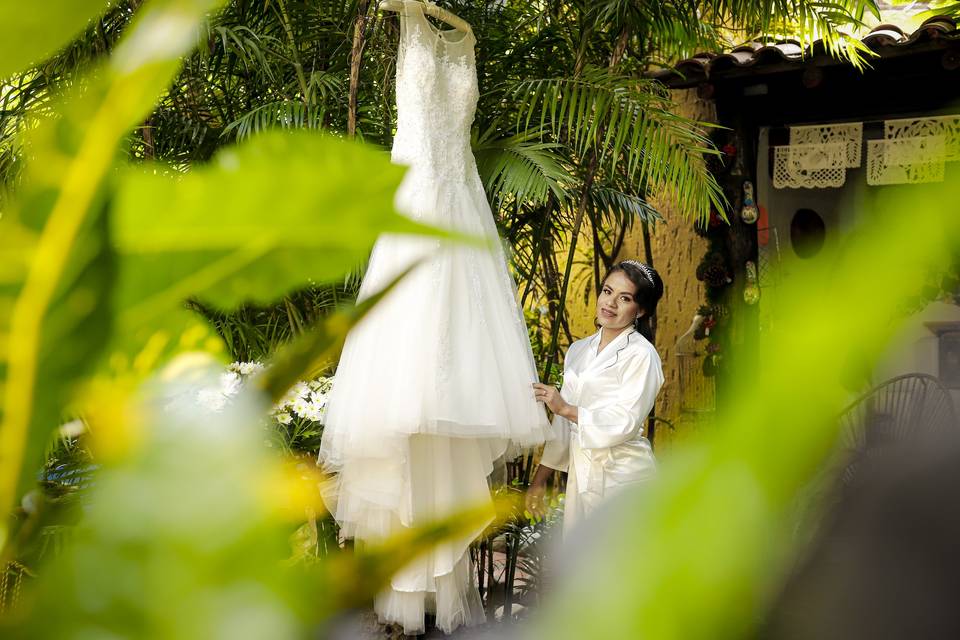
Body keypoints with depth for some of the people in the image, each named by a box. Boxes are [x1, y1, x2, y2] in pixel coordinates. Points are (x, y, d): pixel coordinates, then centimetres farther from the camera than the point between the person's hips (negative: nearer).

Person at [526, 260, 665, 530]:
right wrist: (541, 477, 14)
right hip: (580, 473, 6)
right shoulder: (578, 350, 14)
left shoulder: (641, 355, -8)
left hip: (622, 474, -6)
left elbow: (626, 423, -15)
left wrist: (566, 408, -17)